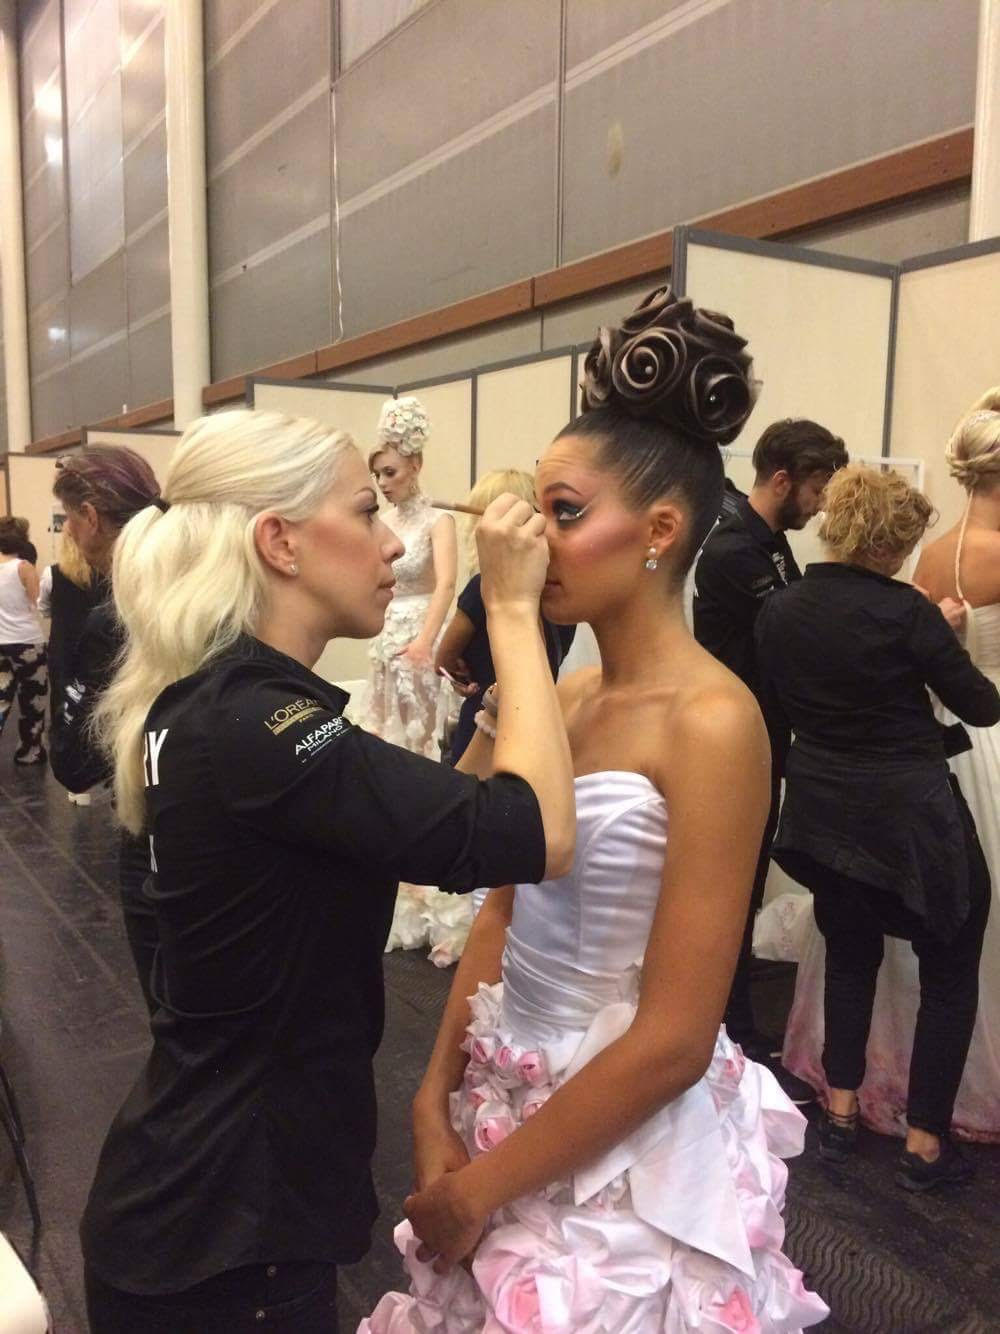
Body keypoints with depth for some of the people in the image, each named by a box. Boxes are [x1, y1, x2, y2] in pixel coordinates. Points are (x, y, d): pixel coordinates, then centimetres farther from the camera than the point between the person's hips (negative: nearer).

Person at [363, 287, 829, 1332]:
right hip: (506, 1109, 7)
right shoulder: (562, 697, 0)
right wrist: (436, 1105, -2)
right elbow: (501, 913, 6)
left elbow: (672, 1042, -21)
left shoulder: (710, 722, -21)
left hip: (630, 1158, -6)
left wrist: (482, 1186, -12)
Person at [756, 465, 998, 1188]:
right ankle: (925, 1142, 18)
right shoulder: (905, 610, -18)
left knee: (850, 956, 23)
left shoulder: (779, 611, -3)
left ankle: (841, 1112, 30)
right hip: (913, 815, -5)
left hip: (825, 811, 6)